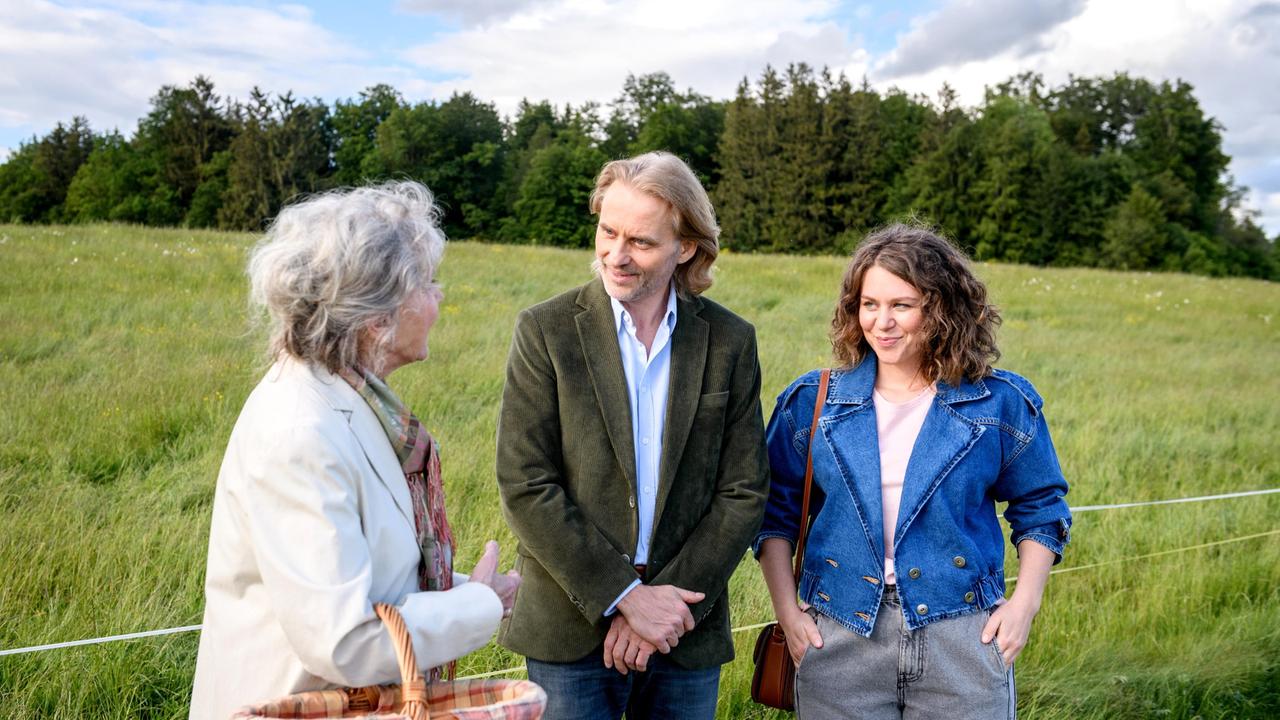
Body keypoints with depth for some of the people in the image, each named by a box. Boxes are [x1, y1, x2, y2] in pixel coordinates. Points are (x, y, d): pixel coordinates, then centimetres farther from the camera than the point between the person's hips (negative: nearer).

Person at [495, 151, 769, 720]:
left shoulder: (730, 341, 0)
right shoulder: (546, 330, -5)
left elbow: (743, 494, -1)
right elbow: (525, 487, -9)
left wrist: (666, 602, -10)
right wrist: (624, 598, -13)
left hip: (689, 635, 2)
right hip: (571, 628, -1)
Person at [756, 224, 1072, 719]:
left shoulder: (1001, 404, -1)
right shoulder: (812, 402, 0)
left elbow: (1040, 510, 9)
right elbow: (775, 511, 6)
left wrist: (1024, 603, -1)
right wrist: (786, 608, -2)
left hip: (962, 640, 0)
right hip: (838, 640, 1)